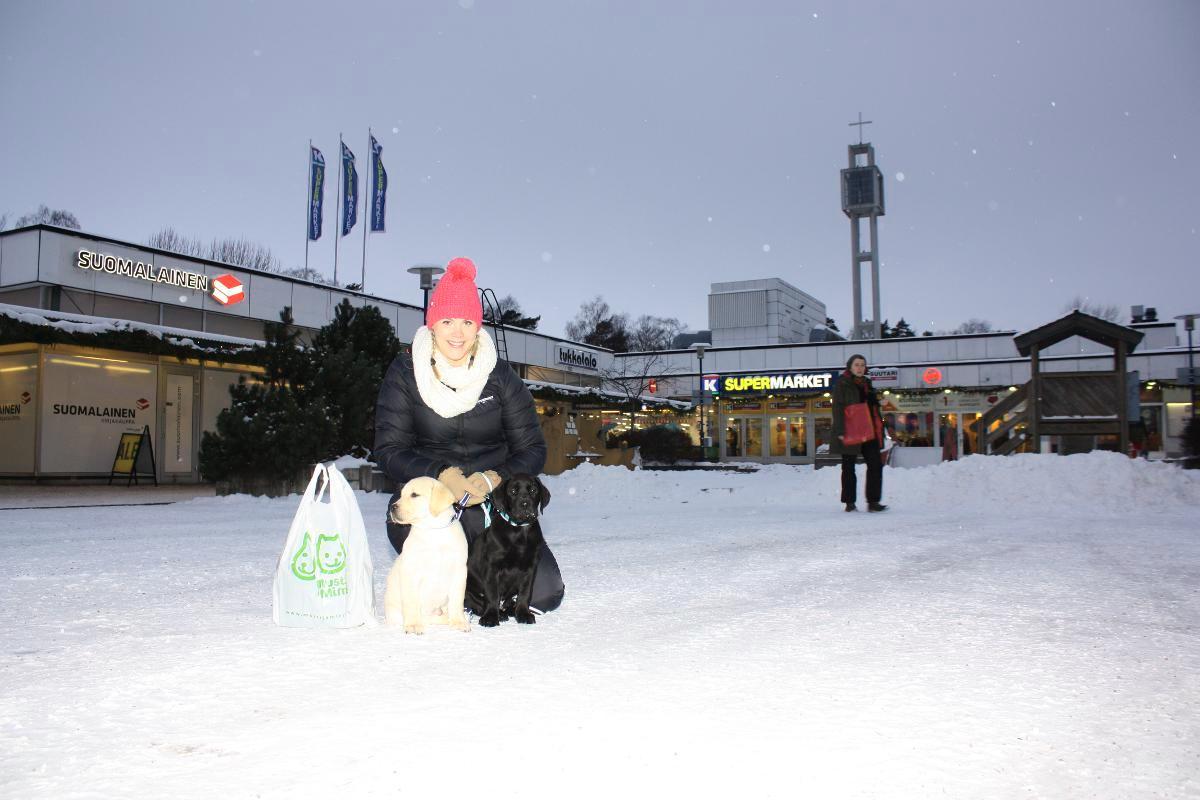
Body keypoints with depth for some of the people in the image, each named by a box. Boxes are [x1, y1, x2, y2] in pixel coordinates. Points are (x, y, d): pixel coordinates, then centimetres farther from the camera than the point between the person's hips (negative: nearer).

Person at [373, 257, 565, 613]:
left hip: (495, 501, 1)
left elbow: (532, 449, -1)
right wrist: (441, 475, -25)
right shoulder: (404, 373, -4)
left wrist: (494, 478, -22)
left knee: (544, 592, -15)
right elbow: (388, 449, -8)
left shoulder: (501, 377, -1)